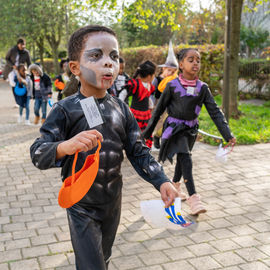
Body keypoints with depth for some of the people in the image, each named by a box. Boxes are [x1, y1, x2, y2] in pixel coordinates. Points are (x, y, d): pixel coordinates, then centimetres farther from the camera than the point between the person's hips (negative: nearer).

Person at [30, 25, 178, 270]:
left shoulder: (121, 109, -2)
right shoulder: (66, 110, -16)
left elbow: (138, 152, 1)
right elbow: (38, 153, -22)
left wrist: (161, 181, -13)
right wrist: (66, 146, -43)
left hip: (113, 203, 5)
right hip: (82, 207, -5)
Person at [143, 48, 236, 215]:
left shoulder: (202, 88, -3)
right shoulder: (173, 86, -11)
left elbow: (215, 111, -5)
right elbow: (159, 109, -3)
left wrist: (228, 134, -14)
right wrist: (148, 132, 2)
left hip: (191, 129, 5)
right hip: (175, 128, -5)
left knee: (182, 160, 18)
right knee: (186, 159, -18)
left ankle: (175, 186, 43)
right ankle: (193, 198, -17)